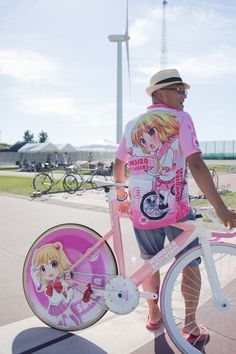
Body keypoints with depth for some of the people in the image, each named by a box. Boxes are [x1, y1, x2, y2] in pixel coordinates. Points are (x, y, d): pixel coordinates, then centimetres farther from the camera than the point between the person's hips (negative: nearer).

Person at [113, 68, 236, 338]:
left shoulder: (132, 125, 9)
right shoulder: (180, 118, -7)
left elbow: (118, 166, 15)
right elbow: (196, 165, -18)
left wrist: (121, 198, 28)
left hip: (141, 211, 5)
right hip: (175, 210, -4)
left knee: (150, 262, 21)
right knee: (190, 264, 15)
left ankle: (153, 314, 36)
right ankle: (190, 326, 24)